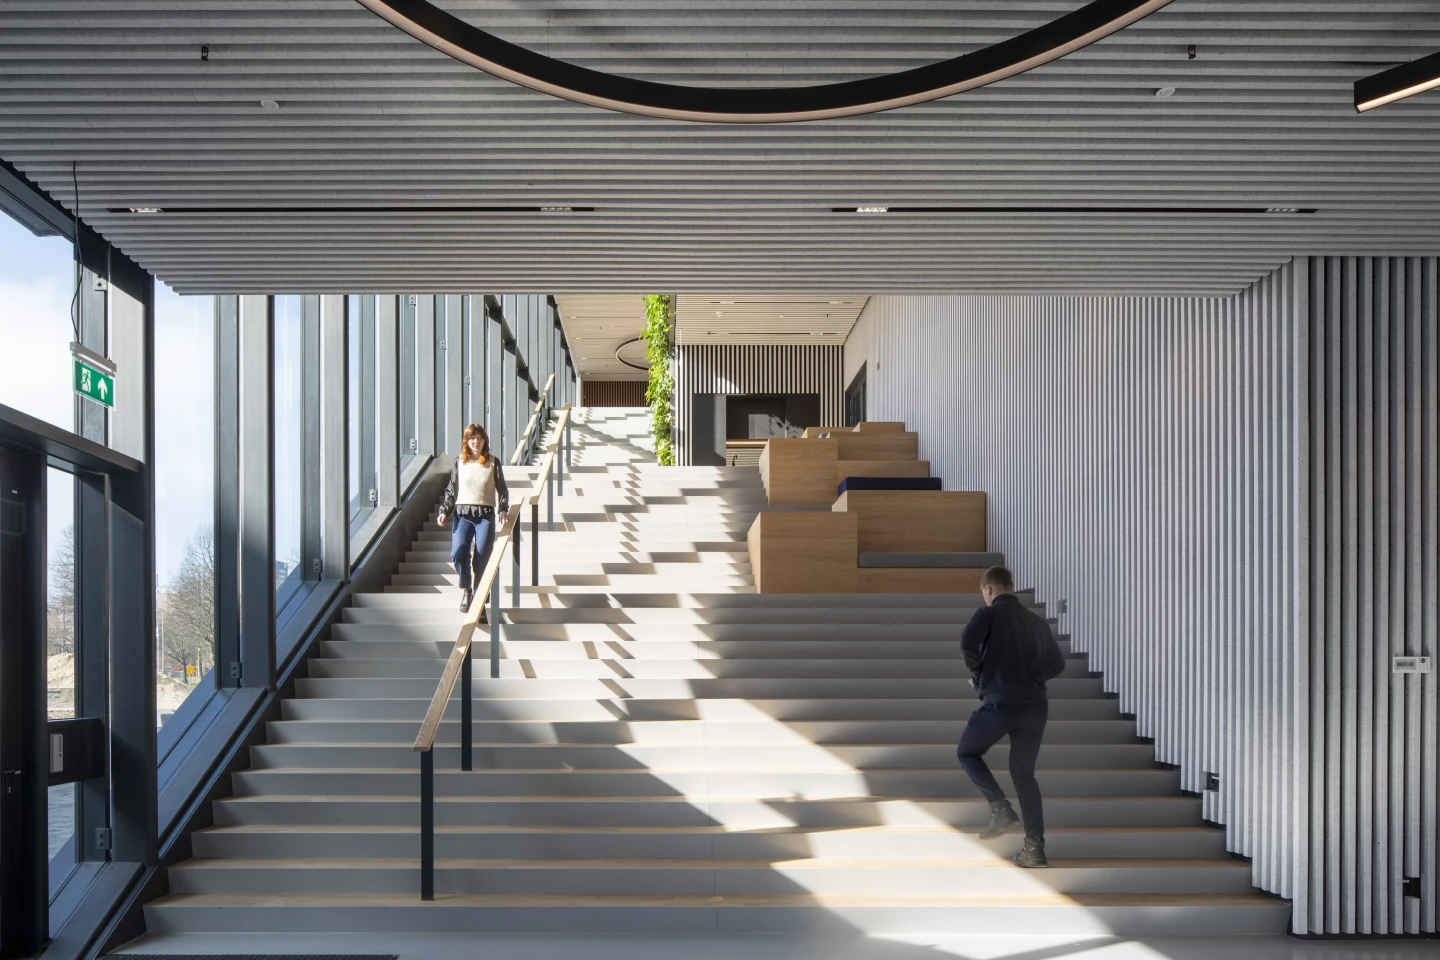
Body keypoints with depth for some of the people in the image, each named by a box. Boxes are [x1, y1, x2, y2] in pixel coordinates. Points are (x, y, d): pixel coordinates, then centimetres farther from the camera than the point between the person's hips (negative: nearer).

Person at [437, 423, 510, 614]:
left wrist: (503, 509, -5)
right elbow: (451, 490, 12)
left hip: (485, 515, 0)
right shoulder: (459, 462, 9)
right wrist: (444, 511, 0)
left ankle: (479, 598, 7)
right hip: (462, 514, 0)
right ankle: (465, 590, 3)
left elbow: (502, 489, 9)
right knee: (458, 553, -20)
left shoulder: (493, 462, 6)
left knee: (482, 558, -7)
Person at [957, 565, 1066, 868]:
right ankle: (1035, 846, 5)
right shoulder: (1037, 622, 17)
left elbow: (967, 643, -19)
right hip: (1036, 706, 5)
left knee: (967, 752, 17)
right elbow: (1057, 664, 20)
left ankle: (1000, 806, -2)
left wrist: (979, 671, 0)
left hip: (1000, 703, -5)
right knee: (1024, 773, 14)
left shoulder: (989, 614, -1)